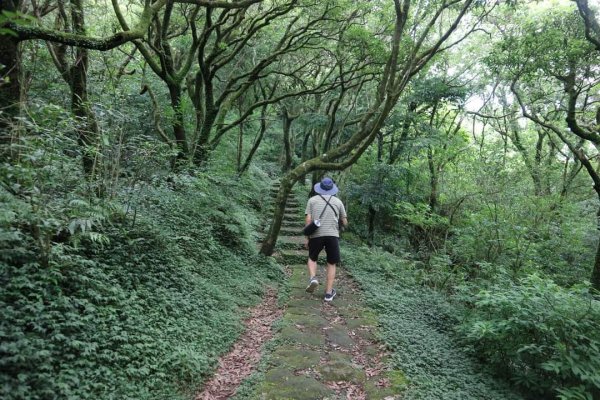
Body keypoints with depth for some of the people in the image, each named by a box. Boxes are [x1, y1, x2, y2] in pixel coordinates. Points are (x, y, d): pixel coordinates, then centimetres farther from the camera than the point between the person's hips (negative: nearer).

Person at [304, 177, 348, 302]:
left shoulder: (312, 200, 8)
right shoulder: (338, 201, 11)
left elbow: (308, 220, 0)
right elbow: (345, 222, 12)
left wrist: (307, 238, 6)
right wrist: (344, 226, 35)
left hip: (316, 235, 0)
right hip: (333, 235, 0)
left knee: (312, 258, 22)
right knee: (331, 264, 12)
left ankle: (313, 278, -3)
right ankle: (329, 293, 12)